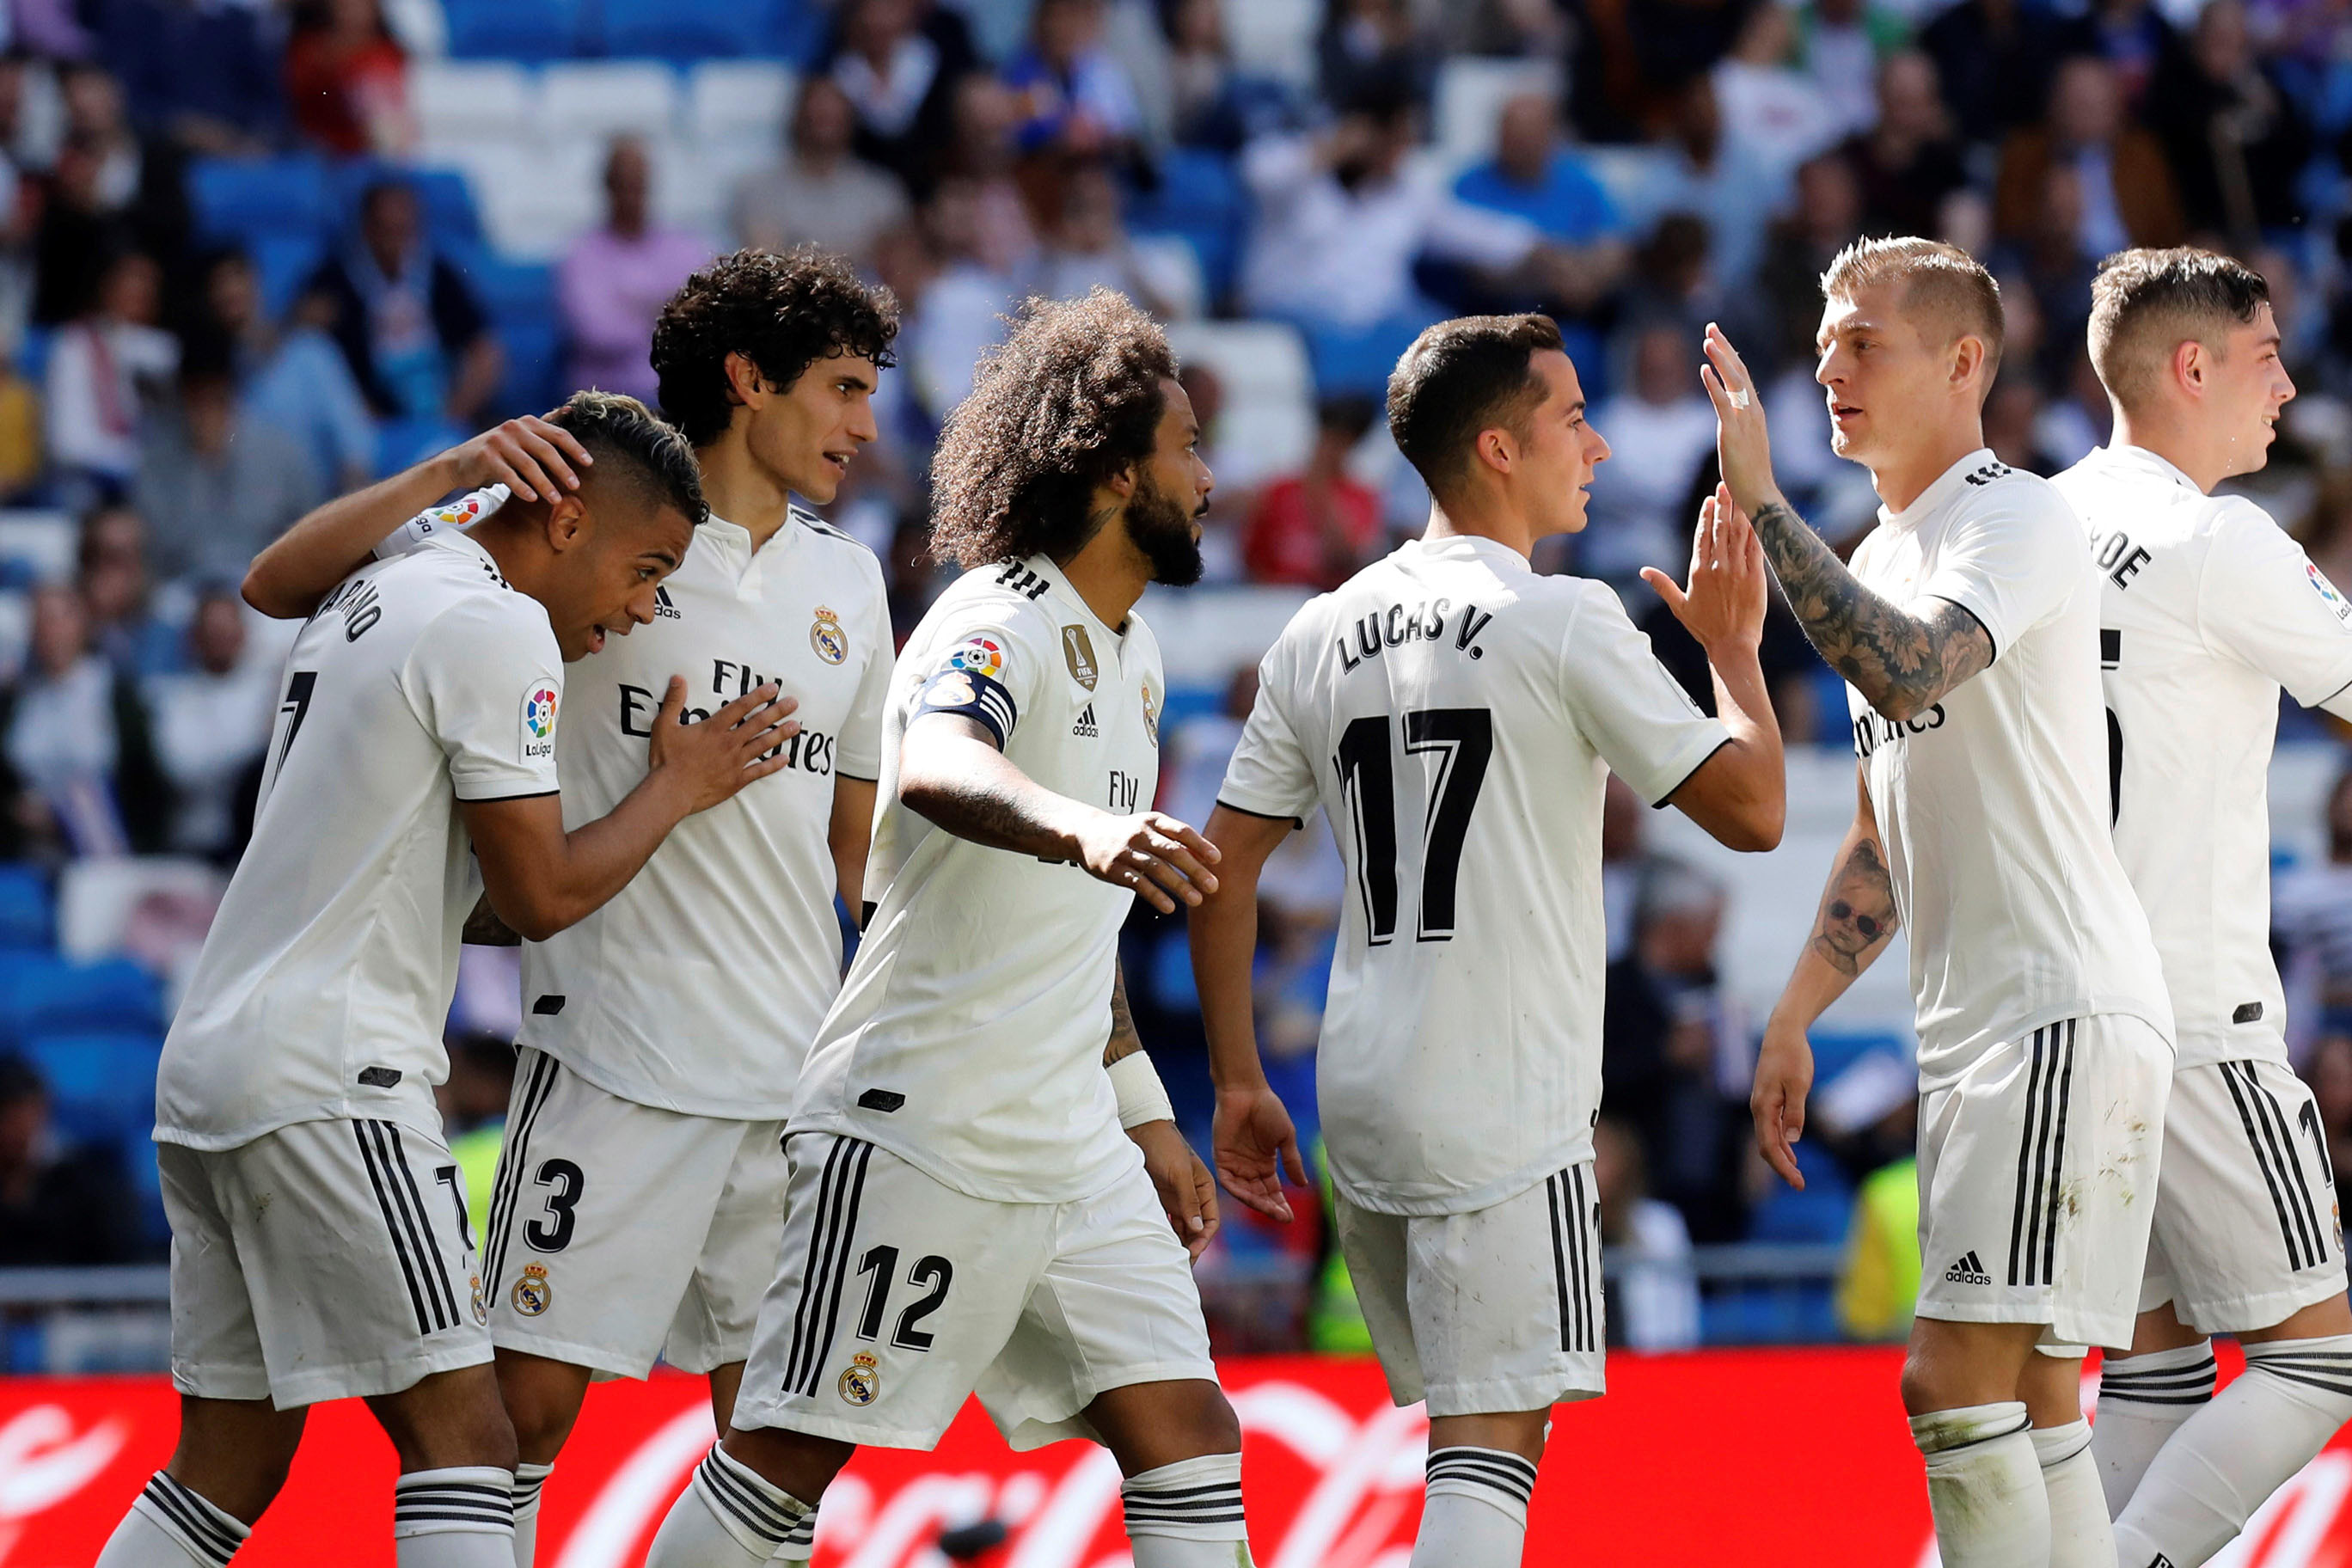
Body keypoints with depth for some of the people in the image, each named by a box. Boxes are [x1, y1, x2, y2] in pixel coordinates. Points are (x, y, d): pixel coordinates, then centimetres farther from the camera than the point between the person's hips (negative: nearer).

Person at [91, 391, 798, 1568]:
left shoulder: (366, 601, 18)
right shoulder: (500, 629, -9)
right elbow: (540, 894, -8)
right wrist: (679, 788, 6)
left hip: (203, 1067, 10)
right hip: (327, 1083, -10)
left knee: (231, 1462, 12)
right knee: (457, 1434, -11)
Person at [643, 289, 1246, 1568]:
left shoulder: (1128, 652, 15)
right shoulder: (999, 625, -14)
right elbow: (936, 770, -40)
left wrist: (1143, 1113, 27)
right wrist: (1081, 829, -59)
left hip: (1070, 1149, 9)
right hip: (920, 1128, -9)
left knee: (1188, 1438, 1)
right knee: (786, 1457, -5)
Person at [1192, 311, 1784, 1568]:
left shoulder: (1322, 635, 9)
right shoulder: (1564, 624, -9)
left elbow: (1224, 867, 10)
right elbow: (1751, 809, -8)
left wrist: (1237, 1084, 16)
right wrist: (1733, 647, 8)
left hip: (1362, 1091, 7)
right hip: (1503, 1110, -7)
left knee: (1474, 1424, 19)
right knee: (1492, 1441, -8)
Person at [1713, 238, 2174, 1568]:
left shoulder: (2016, 521, -11)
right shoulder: (1888, 557, 18)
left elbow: (1907, 674, -31)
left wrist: (1761, 500, -26)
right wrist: (1793, 1021, 21)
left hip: (2067, 1014, -10)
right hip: (1974, 1025, 10)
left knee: (1955, 1381, -16)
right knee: (2030, 1400, 10)